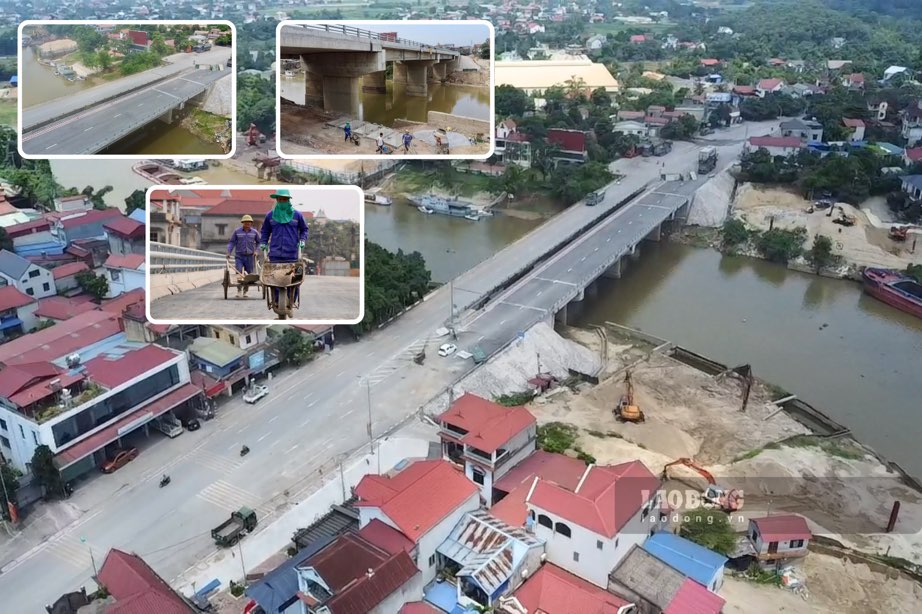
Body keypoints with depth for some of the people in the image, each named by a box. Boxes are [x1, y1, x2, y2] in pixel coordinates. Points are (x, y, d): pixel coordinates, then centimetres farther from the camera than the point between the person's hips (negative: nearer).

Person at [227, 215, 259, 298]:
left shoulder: (254, 232, 6)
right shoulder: (237, 231, 2)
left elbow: (259, 242, 17)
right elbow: (231, 242, 5)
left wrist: (256, 251, 4)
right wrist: (228, 252, -5)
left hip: (250, 256, 2)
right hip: (239, 256, -1)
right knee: (238, 273, -13)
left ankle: (245, 291, 15)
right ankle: (239, 291, -5)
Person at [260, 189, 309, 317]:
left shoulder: (297, 215, 7)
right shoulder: (270, 215, 10)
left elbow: (304, 229, 17)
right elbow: (265, 231, 22)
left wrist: (302, 240, 2)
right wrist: (263, 243, 11)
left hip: (292, 254, -1)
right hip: (275, 254, 1)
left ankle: (290, 305, 10)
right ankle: (276, 303, 7)